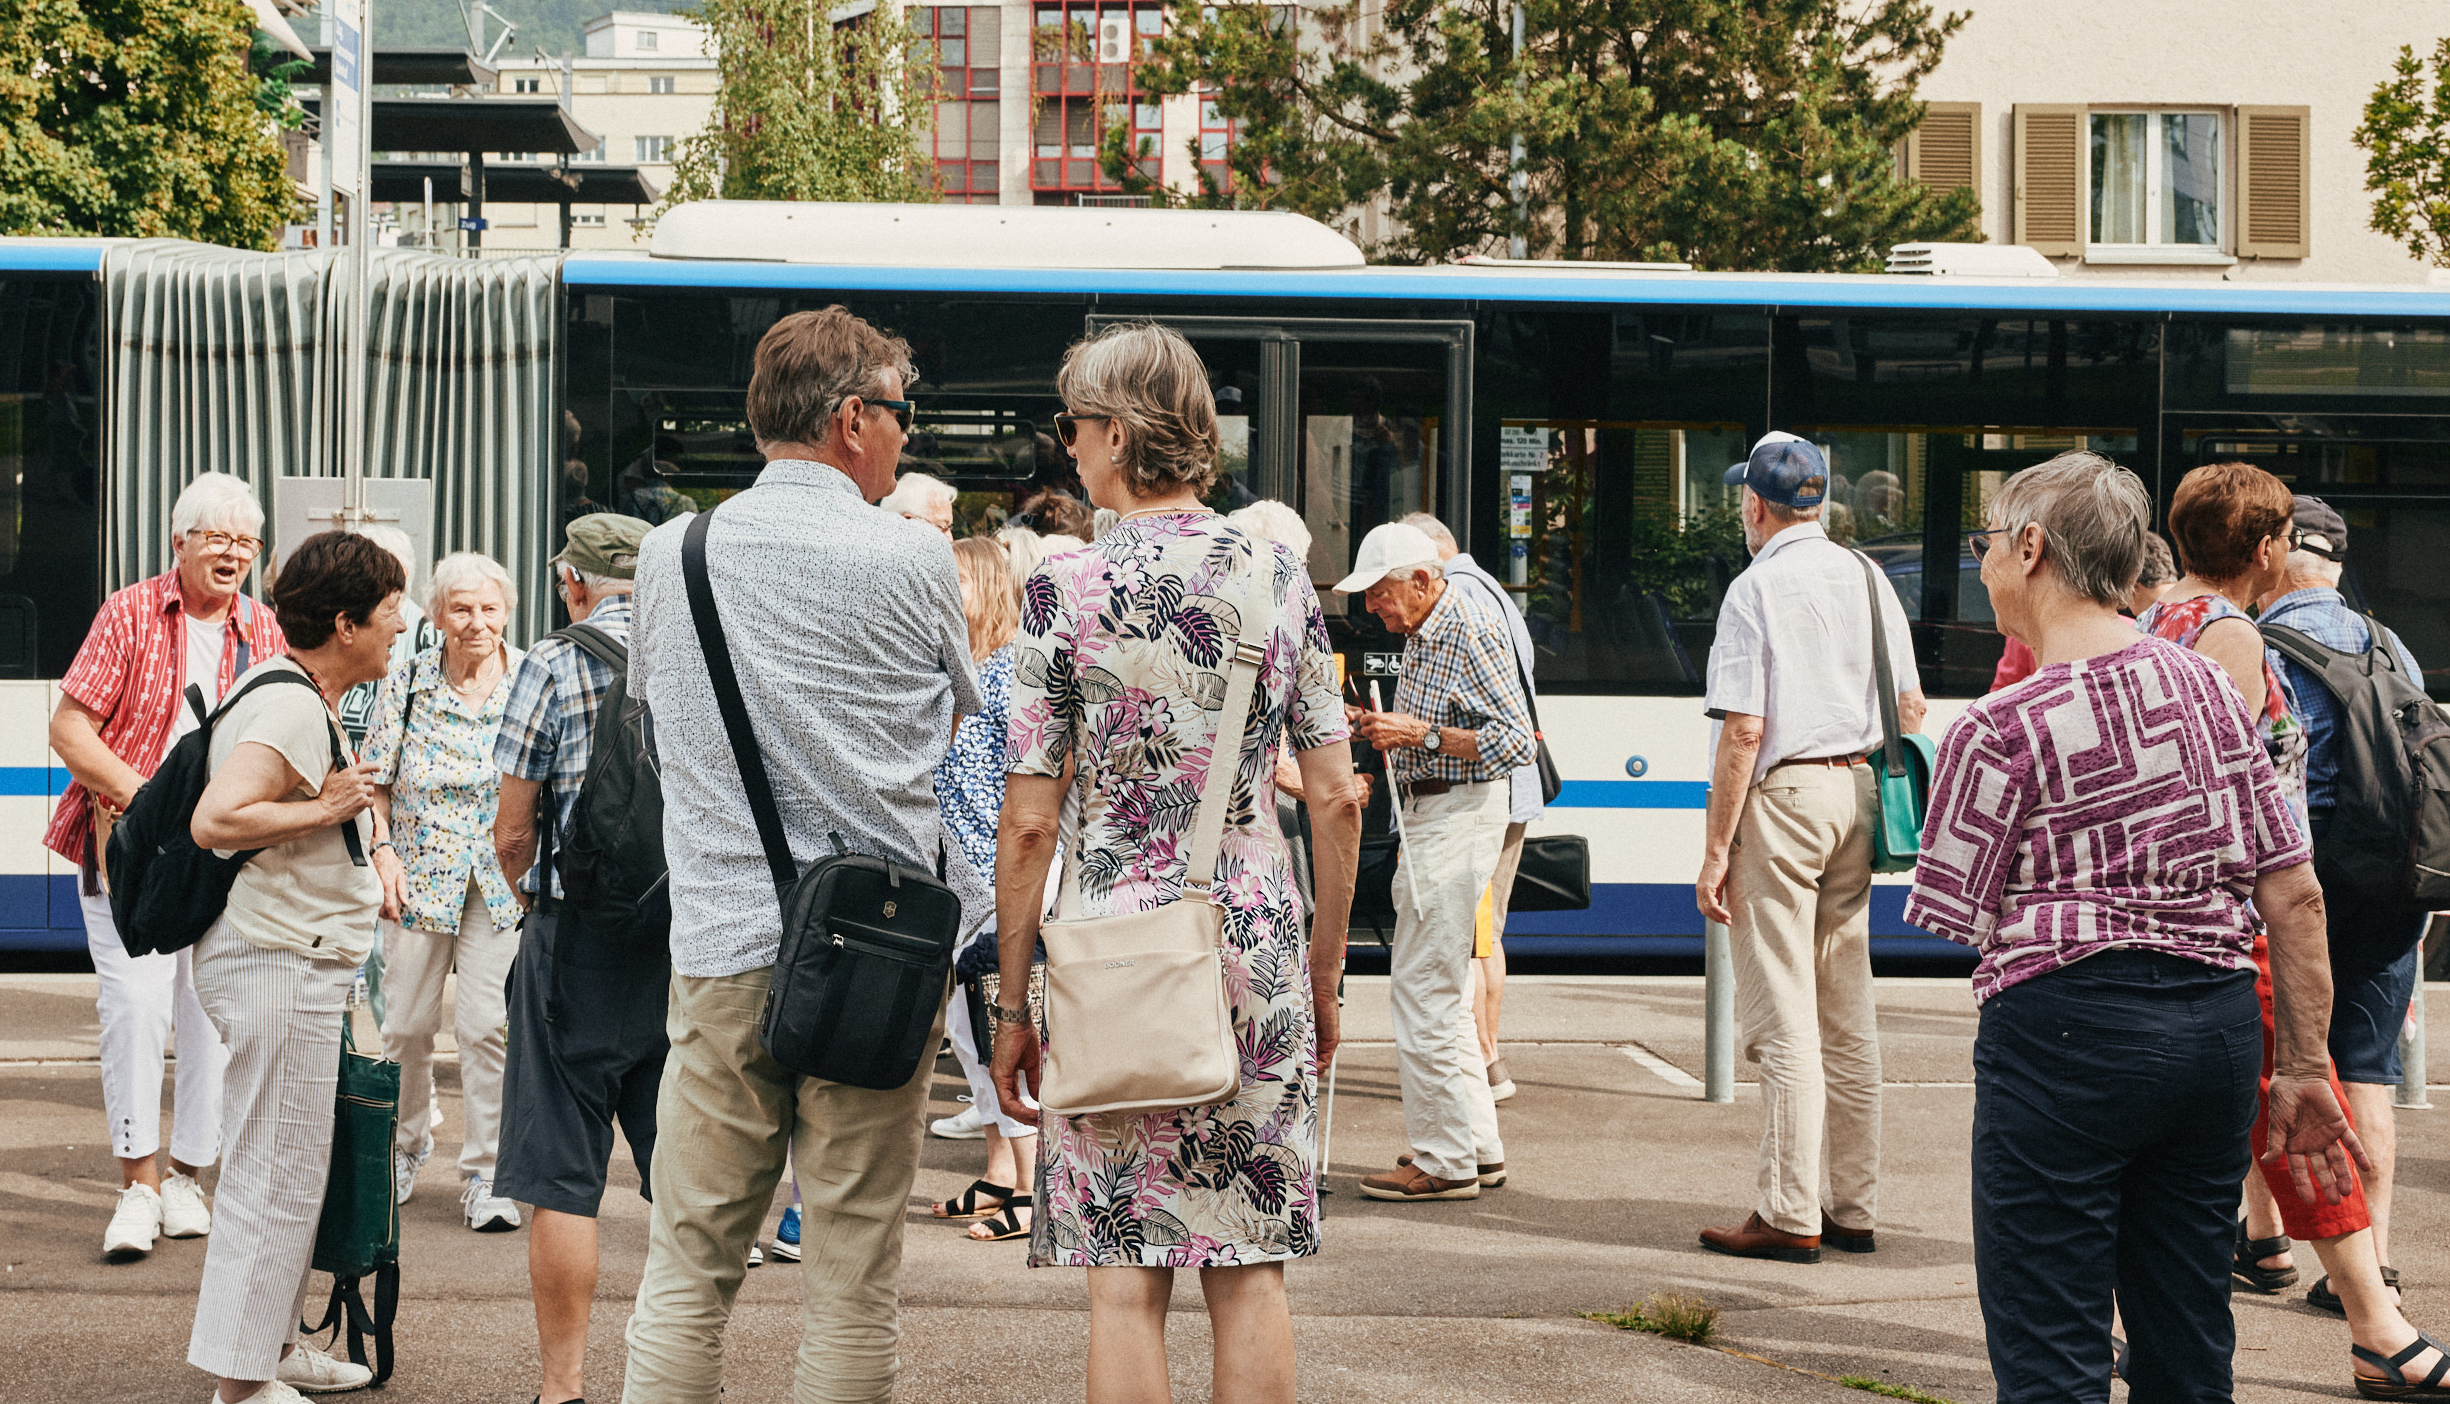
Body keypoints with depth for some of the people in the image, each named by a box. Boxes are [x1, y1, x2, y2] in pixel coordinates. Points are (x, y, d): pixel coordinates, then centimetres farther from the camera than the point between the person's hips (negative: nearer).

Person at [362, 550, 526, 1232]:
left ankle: (486, 1174, 3)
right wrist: (383, 854, -6)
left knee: (487, 1024, -7)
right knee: (406, 1023, 7)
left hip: (503, 885, -1)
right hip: (419, 873, 1)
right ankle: (406, 1142, 33)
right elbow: (375, 783, 5)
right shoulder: (408, 681, -1)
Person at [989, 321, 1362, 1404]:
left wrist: (1013, 1002, 1)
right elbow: (1336, 800, 4)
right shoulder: (1278, 575, 3)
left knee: (1127, 1281, 2)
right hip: (1254, 943, 3)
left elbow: (1029, 823, -7)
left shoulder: (1064, 589, -7)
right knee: (1250, 1271, 8)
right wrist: (1325, 969, 14)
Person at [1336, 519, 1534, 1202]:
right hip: (1427, 814, 11)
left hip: (1460, 815, -11)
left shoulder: (1470, 633, -16)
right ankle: (1479, 1147, 20)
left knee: (1423, 986, -9)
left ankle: (1445, 1161, -5)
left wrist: (1422, 733, -23)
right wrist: (1378, 728, 9)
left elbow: (1515, 741, -20)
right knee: (1436, 986, 14)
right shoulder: (1421, 633, 15)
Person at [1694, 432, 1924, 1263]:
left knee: (1784, 1019, -5)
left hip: (1780, 794, -7)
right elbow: (1910, 709, 12)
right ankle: (1853, 1207, 16)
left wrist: (1716, 849, -12)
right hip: (1854, 791, 7)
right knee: (1847, 1015, 11)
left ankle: (1790, 1214, -4)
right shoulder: (1867, 580, 10)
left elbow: (1744, 732, -15)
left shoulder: (1757, 589, -10)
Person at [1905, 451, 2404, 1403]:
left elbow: (1964, 919, -4)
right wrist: (2302, 1069, 11)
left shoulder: (2001, 729, -11)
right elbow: (2295, 895, 6)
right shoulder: (2211, 686, 6)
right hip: (2216, 1028, 6)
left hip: (2067, 1029, -6)